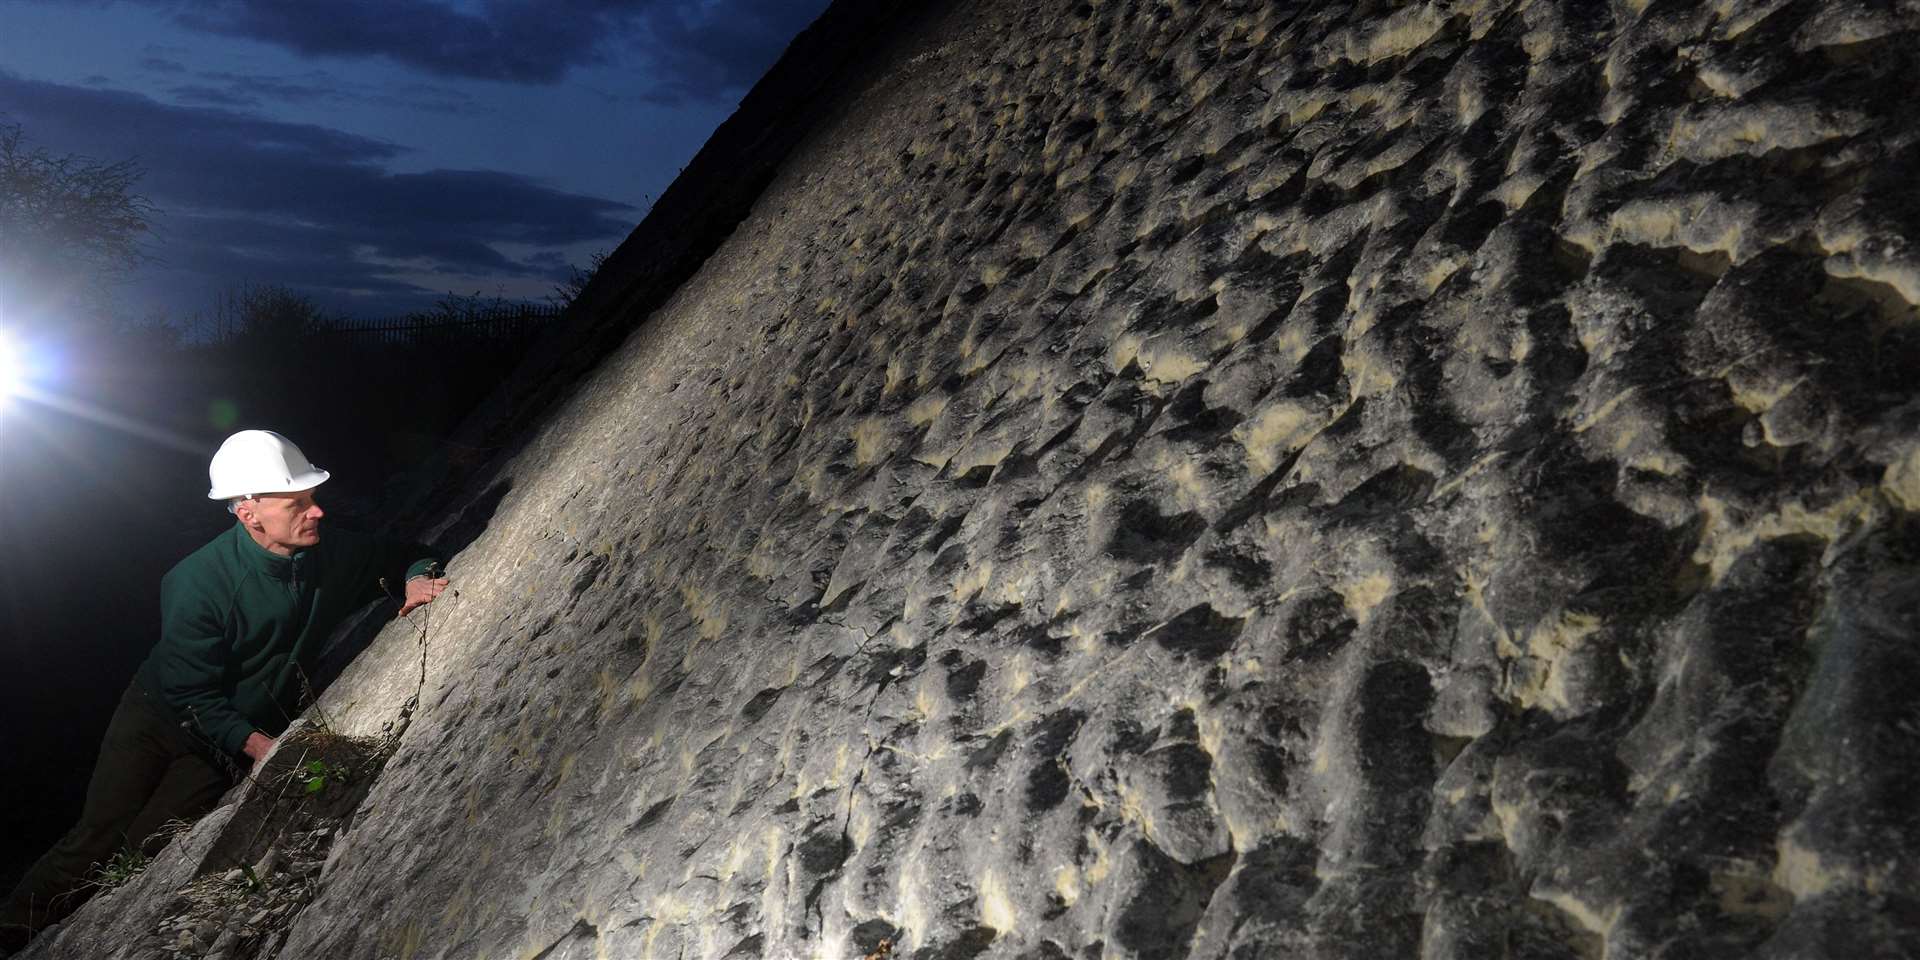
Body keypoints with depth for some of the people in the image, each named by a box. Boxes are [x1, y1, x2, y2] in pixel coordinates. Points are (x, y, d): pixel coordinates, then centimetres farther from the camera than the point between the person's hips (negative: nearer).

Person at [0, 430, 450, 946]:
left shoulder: (330, 553, -18)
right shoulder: (195, 583, -29)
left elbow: (406, 554, 0)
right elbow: (191, 694, -22)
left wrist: (418, 577, -24)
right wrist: (257, 744, -33)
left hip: (238, 738, 3)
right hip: (159, 717, -2)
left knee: (142, 853, -4)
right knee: (99, 838, -4)